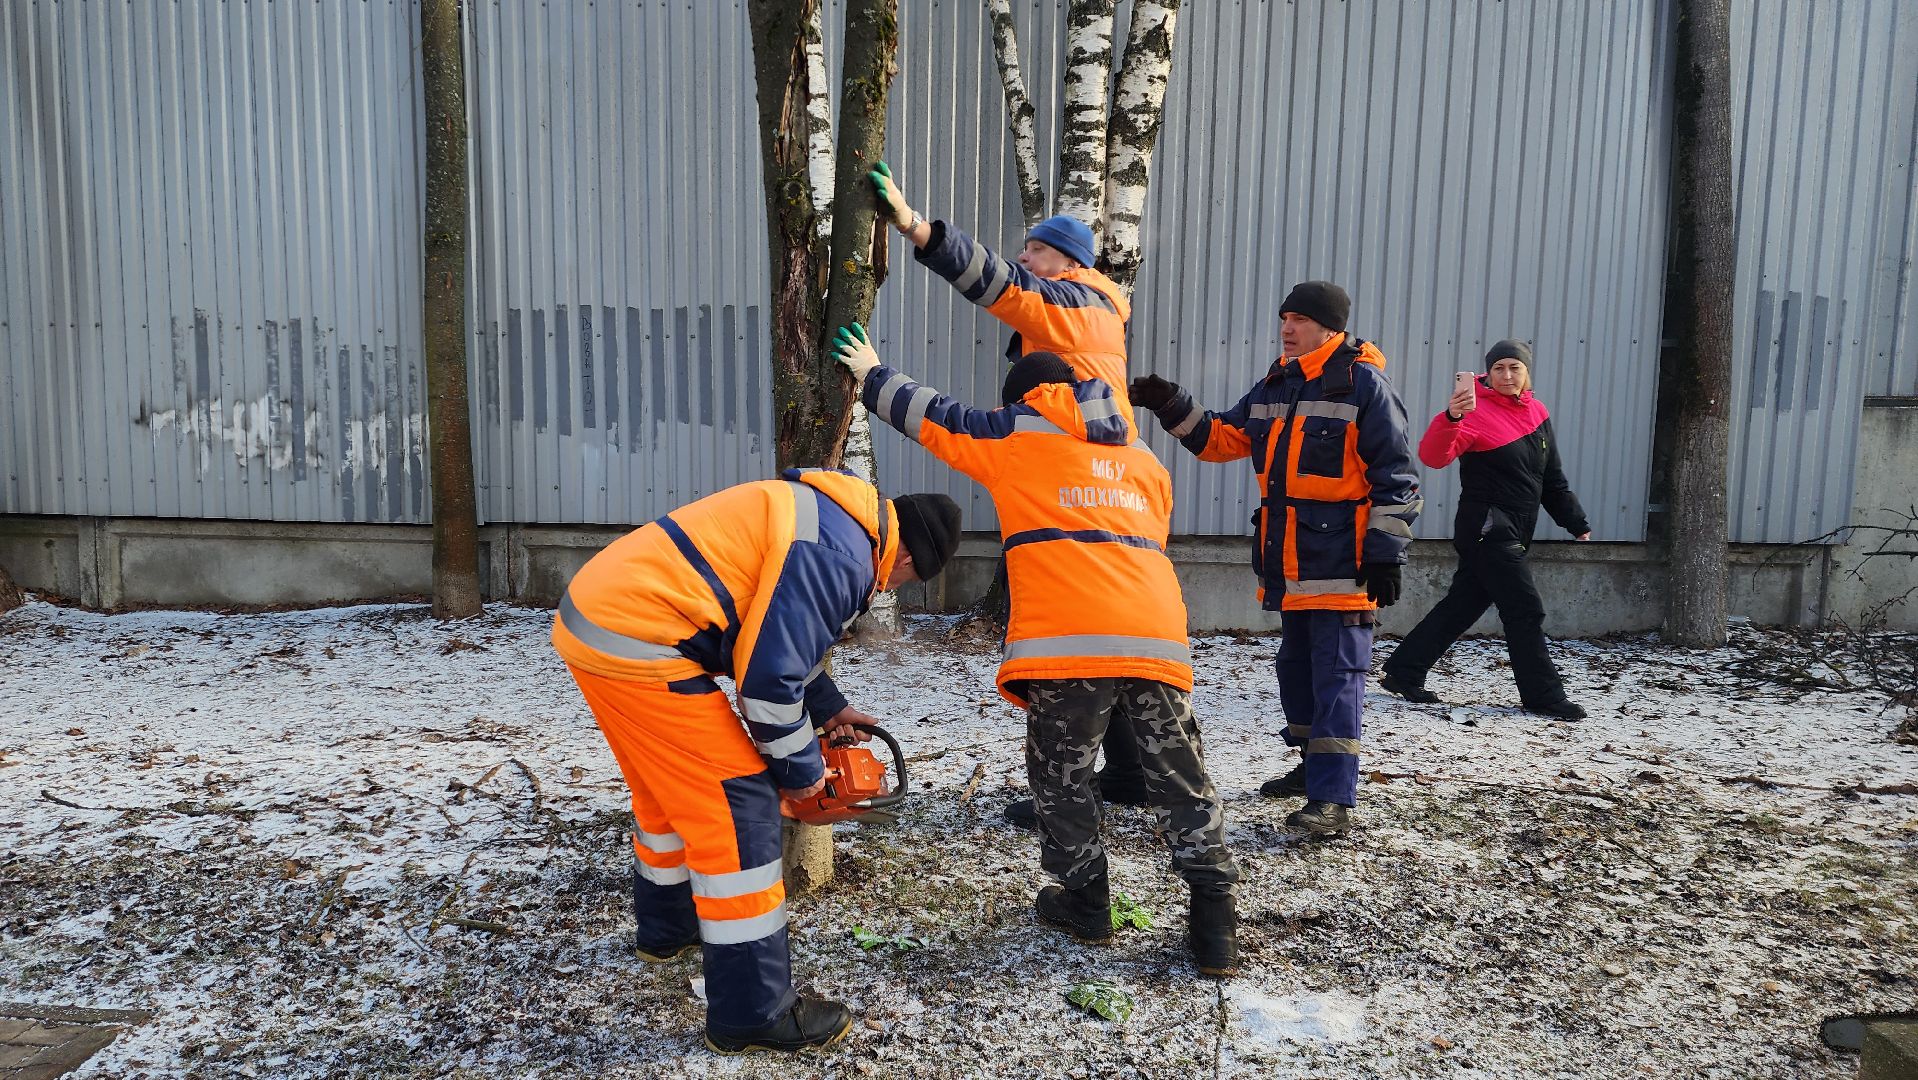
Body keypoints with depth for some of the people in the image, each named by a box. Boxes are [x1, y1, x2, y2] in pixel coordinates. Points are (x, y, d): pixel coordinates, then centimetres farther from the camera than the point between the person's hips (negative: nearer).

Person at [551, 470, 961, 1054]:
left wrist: (828, 706, 29)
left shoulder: (827, 514, 16)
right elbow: (769, 675, -16)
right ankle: (752, 1012, 4)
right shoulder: (838, 553, -15)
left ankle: (666, 927, 49)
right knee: (738, 802, -3)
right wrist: (801, 767, 0)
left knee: (670, 788, 27)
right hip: (636, 640, -11)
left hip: (595, 616, 11)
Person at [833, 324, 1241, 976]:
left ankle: (1084, 901, 24)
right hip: (1157, 637, 4)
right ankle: (1215, 922, 10)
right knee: (1181, 780, 11)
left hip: (1068, 644, -4)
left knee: (1061, 777, 15)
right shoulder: (1144, 461, 27)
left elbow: (933, 417, 23)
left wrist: (873, 378, 39)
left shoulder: (1016, 435, 13)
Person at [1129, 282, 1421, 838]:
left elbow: (1395, 476, -10)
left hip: (1342, 562, -8)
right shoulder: (1274, 386, 13)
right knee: (1296, 664, 17)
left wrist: (1386, 553, -14)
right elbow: (1221, 438, 19)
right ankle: (1314, 764, 34)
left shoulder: (1363, 381, -8)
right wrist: (1172, 407, 4)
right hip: (1287, 563, 8)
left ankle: (1333, 798, -8)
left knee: (1336, 673, -8)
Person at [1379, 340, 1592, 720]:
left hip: (1512, 536, 8)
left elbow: (1552, 479, 21)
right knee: (1525, 611, -7)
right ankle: (1544, 695, 5)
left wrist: (1577, 523, 21)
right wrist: (1450, 418, -44)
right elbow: (1433, 457, -27)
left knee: (1462, 605, 11)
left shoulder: (1537, 413, 13)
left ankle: (1403, 672, 19)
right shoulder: (1477, 413, -11)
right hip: (1487, 529, -8)